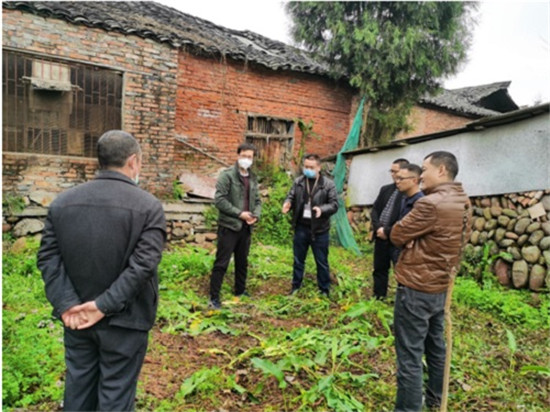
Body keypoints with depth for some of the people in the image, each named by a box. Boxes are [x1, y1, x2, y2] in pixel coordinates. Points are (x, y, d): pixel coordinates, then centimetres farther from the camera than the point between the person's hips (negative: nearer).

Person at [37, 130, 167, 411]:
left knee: (78, 387, 21)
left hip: (77, 316, 5)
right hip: (124, 319, -4)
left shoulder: (62, 202, 1)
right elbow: (143, 265, -22)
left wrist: (66, 303, -8)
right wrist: (105, 305, -17)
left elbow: (48, 257, -3)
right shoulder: (149, 206, -14)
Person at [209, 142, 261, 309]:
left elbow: (257, 200, 16)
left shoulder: (253, 178, 11)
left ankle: (240, 291, 33)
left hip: (246, 227, 7)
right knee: (221, 263, -1)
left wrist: (256, 215, -5)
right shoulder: (227, 175, -9)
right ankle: (214, 297, 9)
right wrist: (239, 213, -18)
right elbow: (219, 200, -17)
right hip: (229, 226, -6)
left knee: (242, 262, 17)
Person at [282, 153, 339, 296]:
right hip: (301, 228, 3)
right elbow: (291, 197, 6)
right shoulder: (298, 182, 3)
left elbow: (334, 205, -8)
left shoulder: (328, 184, -6)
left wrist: (322, 209, -28)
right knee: (298, 260, 16)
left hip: (319, 230, -3)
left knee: (322, 262, 10)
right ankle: (295, 287, 32)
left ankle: (324, 290, 25)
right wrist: (288, 203, -18)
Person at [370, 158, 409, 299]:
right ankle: (378, 298, 32)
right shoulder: (385, 189, 11)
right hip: (381, 237, 7)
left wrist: (388, 231, -16)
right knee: (379, 270, 17)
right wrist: (378, 228, -8)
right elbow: (375, 210, 9)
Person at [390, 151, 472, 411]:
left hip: (415, 287, -9)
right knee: (435, 345, 23)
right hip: (440, 286, 9)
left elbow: (397, 235, -16)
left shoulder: (431, 203, -23)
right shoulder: (463, 203, 6)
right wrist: (418, 238, -3)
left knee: (409, 355, 0)